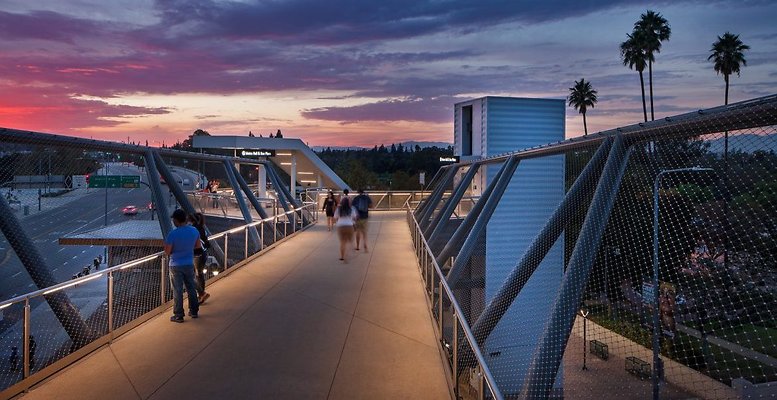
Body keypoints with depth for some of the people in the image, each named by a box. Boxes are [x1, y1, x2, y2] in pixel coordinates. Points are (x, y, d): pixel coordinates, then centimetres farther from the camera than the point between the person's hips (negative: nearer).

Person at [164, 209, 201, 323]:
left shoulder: (173, 234, -22)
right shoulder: (194, 230, -6)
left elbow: (167, 252, -15)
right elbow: (198, 245, 9)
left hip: (176, 266, -5)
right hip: (189, 264, 5)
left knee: (177, 291, 6)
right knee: (191, 288, 17)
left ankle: (178, 316, 14)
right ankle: (194, 311, 27)